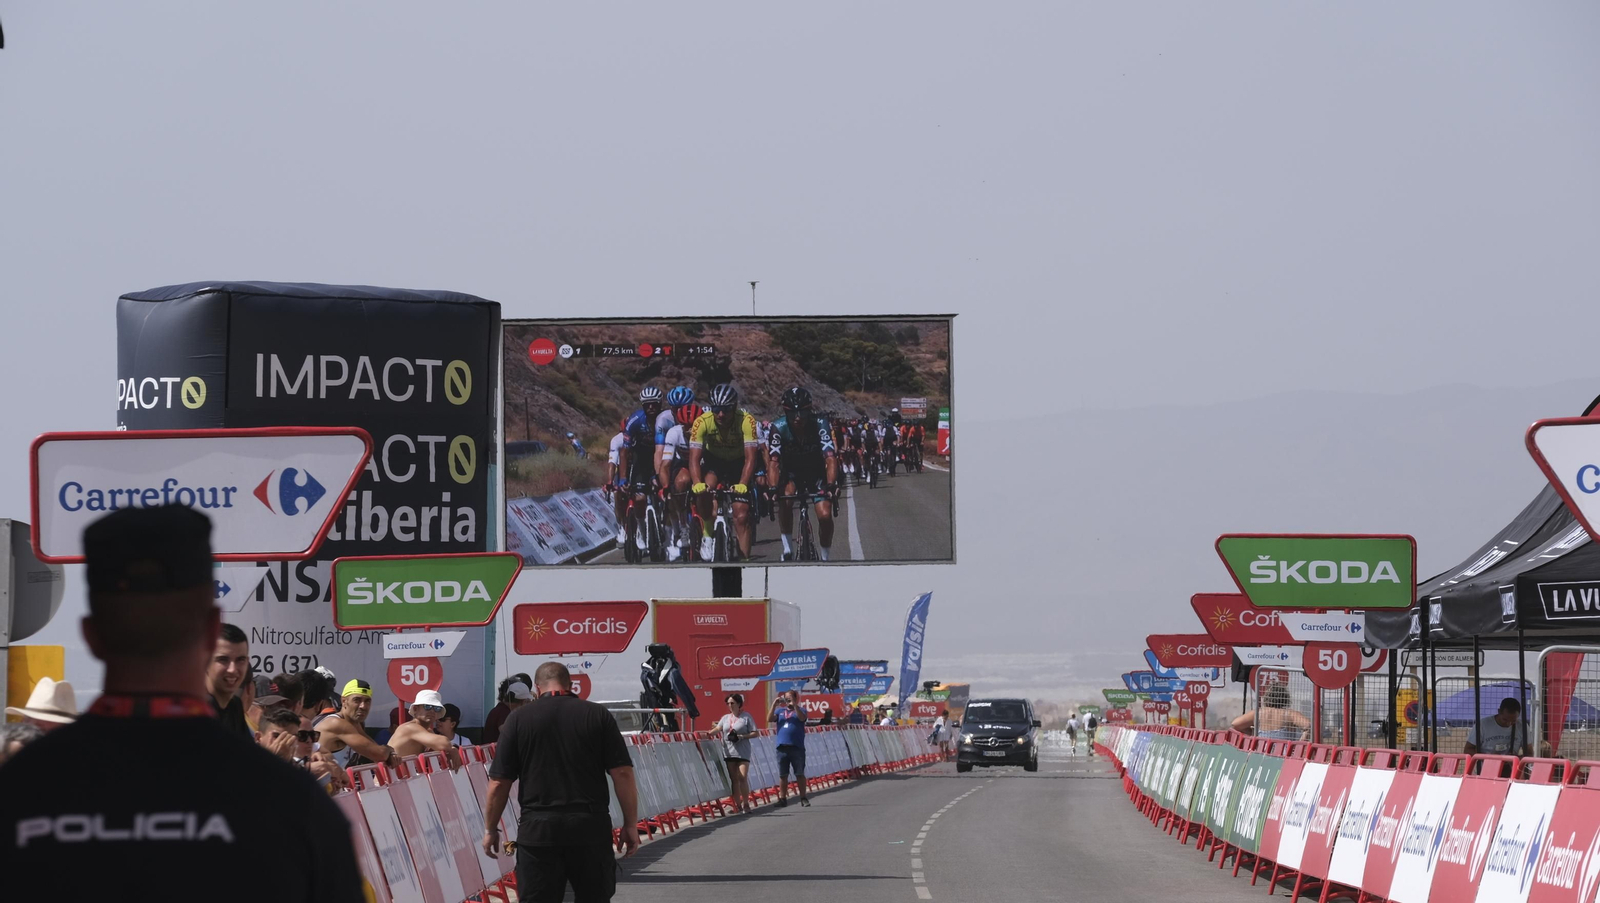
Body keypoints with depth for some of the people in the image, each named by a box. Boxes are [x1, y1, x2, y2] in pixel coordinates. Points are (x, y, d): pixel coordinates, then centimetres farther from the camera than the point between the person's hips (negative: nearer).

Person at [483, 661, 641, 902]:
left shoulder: (518, 719, 2)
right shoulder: (598, 715, 2)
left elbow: (499, 783, 1)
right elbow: (623, 773, -2)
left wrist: (490, 829, 12)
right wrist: (630, 824, 5)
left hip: (538, 828, -1)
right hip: (591, 827, 1)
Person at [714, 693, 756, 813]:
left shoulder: (746, 717, 0)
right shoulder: (725, 718, 14)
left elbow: (754, 733, -2)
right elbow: (718, 729, 0)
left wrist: (741, 736, -15)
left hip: (742, 752, -4)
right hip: (729, 753, 5)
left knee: (743, 777, -12)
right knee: (734, 780, 5)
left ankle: (746, 804, -4)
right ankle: (738, 805, 9)